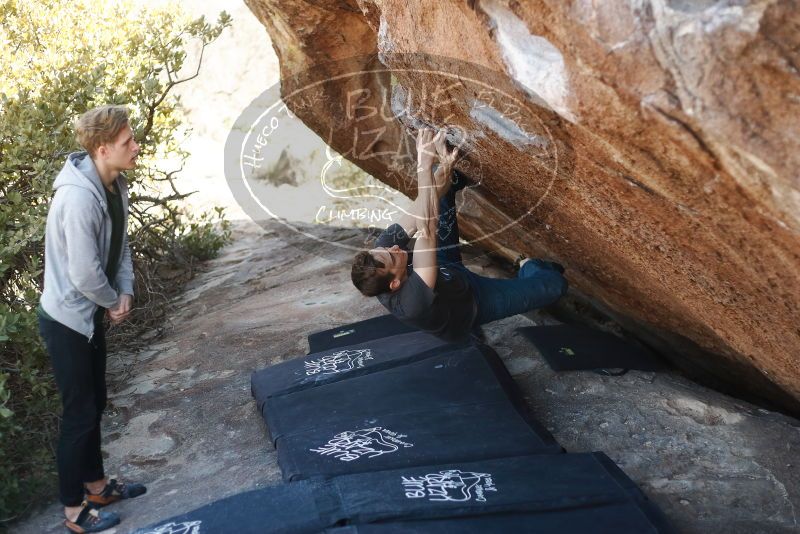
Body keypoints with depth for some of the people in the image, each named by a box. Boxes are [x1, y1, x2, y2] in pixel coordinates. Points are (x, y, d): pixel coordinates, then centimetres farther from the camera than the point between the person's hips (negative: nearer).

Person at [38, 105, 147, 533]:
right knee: (79, 413, 3)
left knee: (95, 403, 19)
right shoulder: (79, 197, -29)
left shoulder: (114, 186, 0)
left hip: (90, 314, 9)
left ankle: (95, 484, 37)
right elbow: (83, 273, -27)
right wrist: (112, 302, -9)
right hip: (67, 319, -9)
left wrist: (125, 291, -2)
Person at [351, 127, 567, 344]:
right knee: (556, 284, 0)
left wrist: (444, 167, -41)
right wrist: (425, 163, -56)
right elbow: (427, 232, -56)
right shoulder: (414, 302, -50)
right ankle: (527, 266, 31)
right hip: (471, 300, -5)